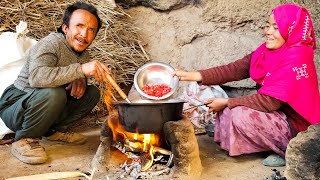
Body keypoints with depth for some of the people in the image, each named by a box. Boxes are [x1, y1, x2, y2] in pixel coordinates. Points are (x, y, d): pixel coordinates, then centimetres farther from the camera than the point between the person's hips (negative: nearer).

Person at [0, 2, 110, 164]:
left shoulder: (83, 53, 3)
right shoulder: (51, 44, -22)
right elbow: (36, 77, -40)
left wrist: (80, 81, -11)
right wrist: (81, 69, -46)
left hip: (50, 106, 8)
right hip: (14, 105, -8)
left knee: (92, 93, -1)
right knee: (53, 93, -37)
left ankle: (55, 130, 6)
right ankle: (24, 139, -15)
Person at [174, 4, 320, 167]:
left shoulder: (295, 58, -24)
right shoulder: (268, 51, 0)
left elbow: (268, 102, -28)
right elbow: (235, 69, -5)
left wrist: (226, 102, -17)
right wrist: (193, 75, -14)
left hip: (296, 124, -8)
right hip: (277, 114, 8)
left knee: (241, 115, -25)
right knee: (229, 109, 5)